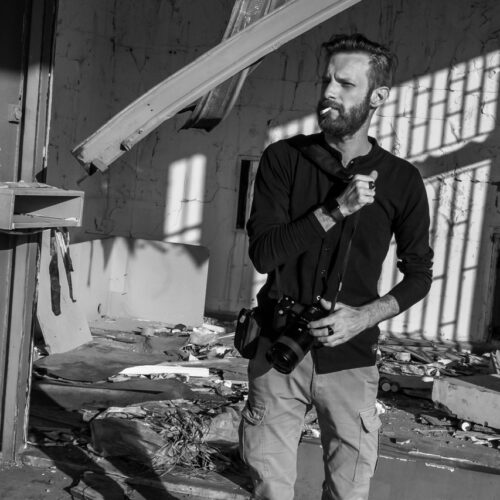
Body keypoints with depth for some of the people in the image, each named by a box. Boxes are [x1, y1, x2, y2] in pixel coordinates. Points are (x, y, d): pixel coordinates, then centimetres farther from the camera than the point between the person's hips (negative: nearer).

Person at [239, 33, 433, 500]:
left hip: (351, 359, 0)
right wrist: (334, 210, -21)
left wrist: (364, 316, -10)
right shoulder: (283, 159, -1)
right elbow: (262, 252, -10)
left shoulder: (400, 179, -1)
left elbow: (418, 273, 7)